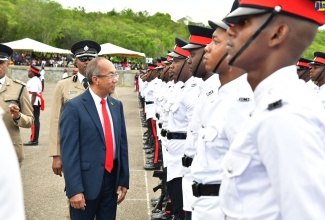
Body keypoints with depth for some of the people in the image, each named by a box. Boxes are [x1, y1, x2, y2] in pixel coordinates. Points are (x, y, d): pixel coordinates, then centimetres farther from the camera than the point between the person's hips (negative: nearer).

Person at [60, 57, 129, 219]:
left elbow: (122, 144, 12)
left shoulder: (117, 105, 9)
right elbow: (69, 152, -14)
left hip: (112, 179, 6)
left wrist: (124, 180, 9)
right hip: (86, 182, -5)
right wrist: (74, 190, -18)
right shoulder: (74, 107, -10)